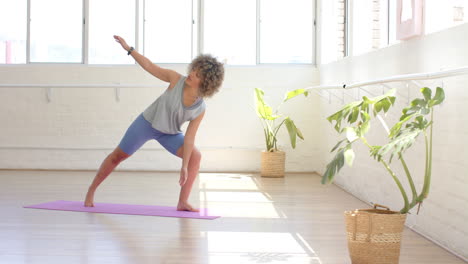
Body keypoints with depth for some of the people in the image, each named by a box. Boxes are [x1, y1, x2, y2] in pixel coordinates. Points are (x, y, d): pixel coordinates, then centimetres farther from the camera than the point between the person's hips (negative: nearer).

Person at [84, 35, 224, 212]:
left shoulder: (200, 109, -21)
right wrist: (128, 48, -19)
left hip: (169, 133, 1)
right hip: (147, 122, -1)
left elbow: (189, 138, -18)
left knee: (195, 156, -18)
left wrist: (184, 166, -22)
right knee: (118, 156, 6)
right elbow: (151, 67, -16)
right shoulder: (176, 79, -24)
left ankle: (183, 202, -12)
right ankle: (91, 190, 25)